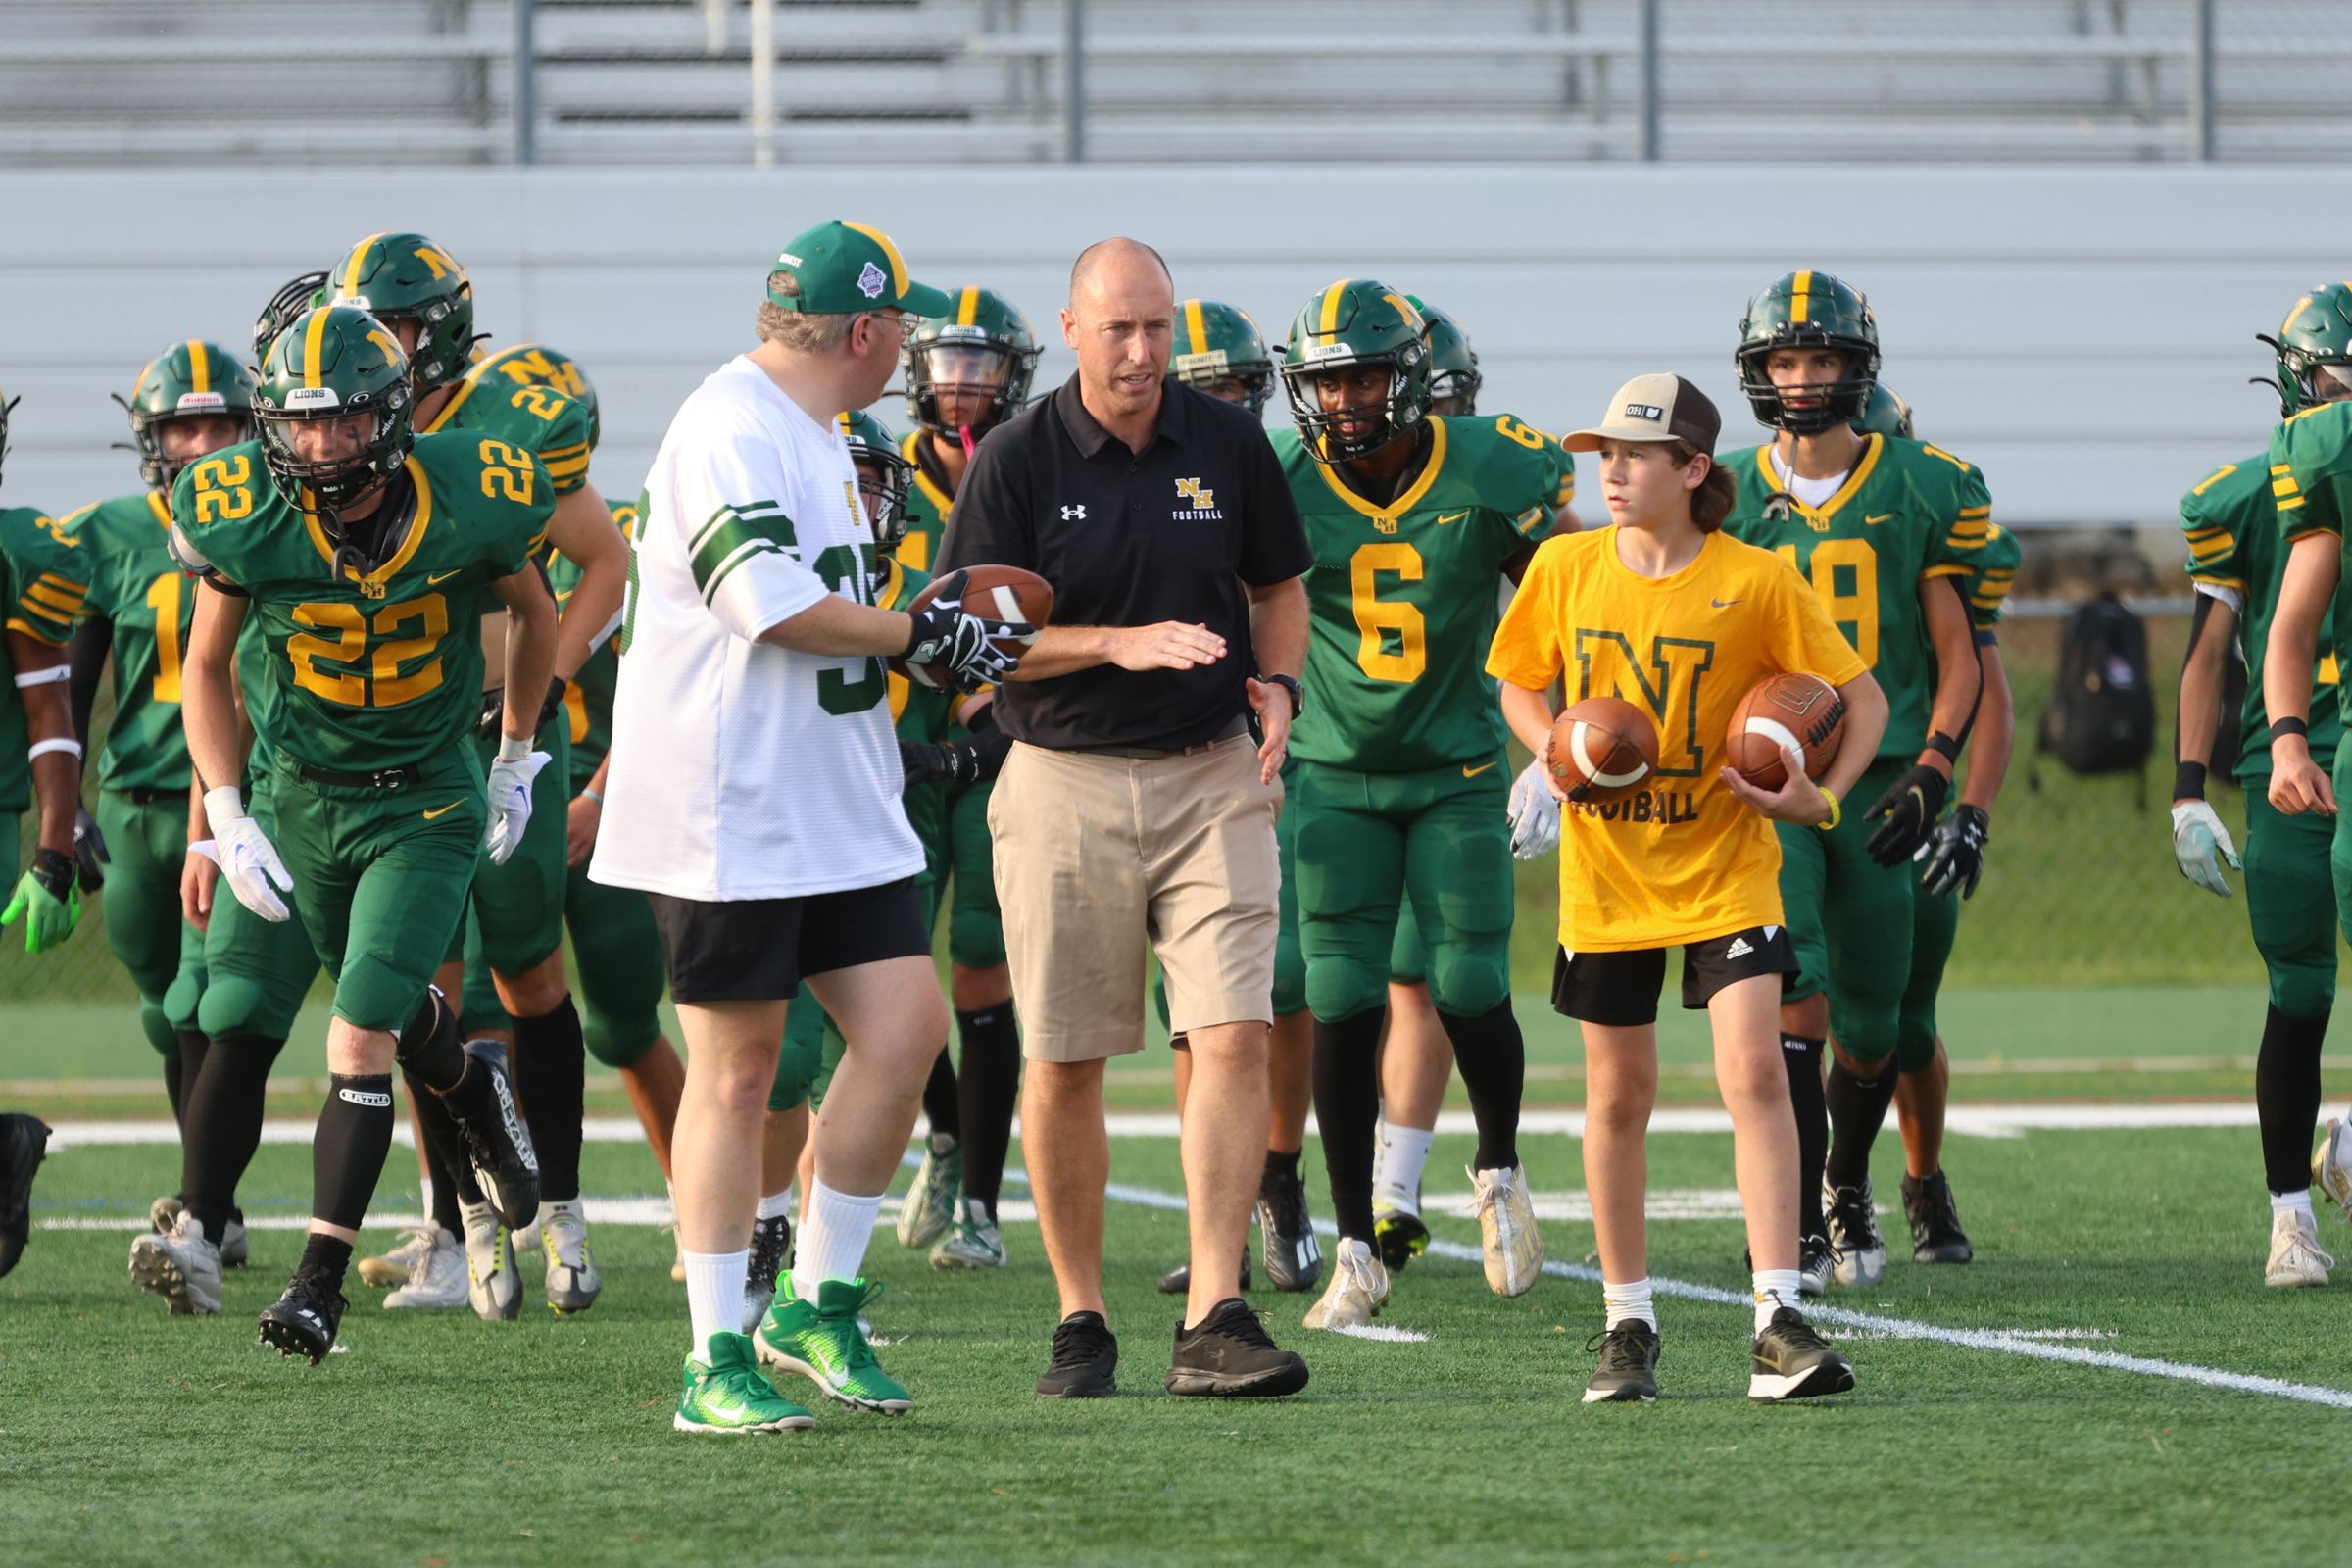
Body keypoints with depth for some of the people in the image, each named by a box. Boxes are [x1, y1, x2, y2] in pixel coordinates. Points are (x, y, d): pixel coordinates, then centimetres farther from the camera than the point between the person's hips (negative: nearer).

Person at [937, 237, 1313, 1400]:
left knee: (1233, 1039, -11)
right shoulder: (1017, 460, -5)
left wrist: (1278, 683, -2)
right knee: (1063, 1065, 3)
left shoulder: (1228, 444, 4)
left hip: (1211, 776, 1)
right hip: (1065, 782, -1)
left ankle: (1214, 1322, -12)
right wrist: (1121, 643, -19)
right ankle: (1081, 1319, 16)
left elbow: (1277, 586, 17)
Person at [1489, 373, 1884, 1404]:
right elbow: (1519, 682, 13)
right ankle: (1627, 1325, 21)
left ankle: (1777, 1324, -16)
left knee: (1754, 1069, -15)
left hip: (1725, 864, -3)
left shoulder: (1757, 582, -9)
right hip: (1607, 862, 3)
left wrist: (1821, 799, -18)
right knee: (1618, 1095, 8)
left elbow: (1863, 701, -2)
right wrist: (1550, 751, -7)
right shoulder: (1566, 568, -1)